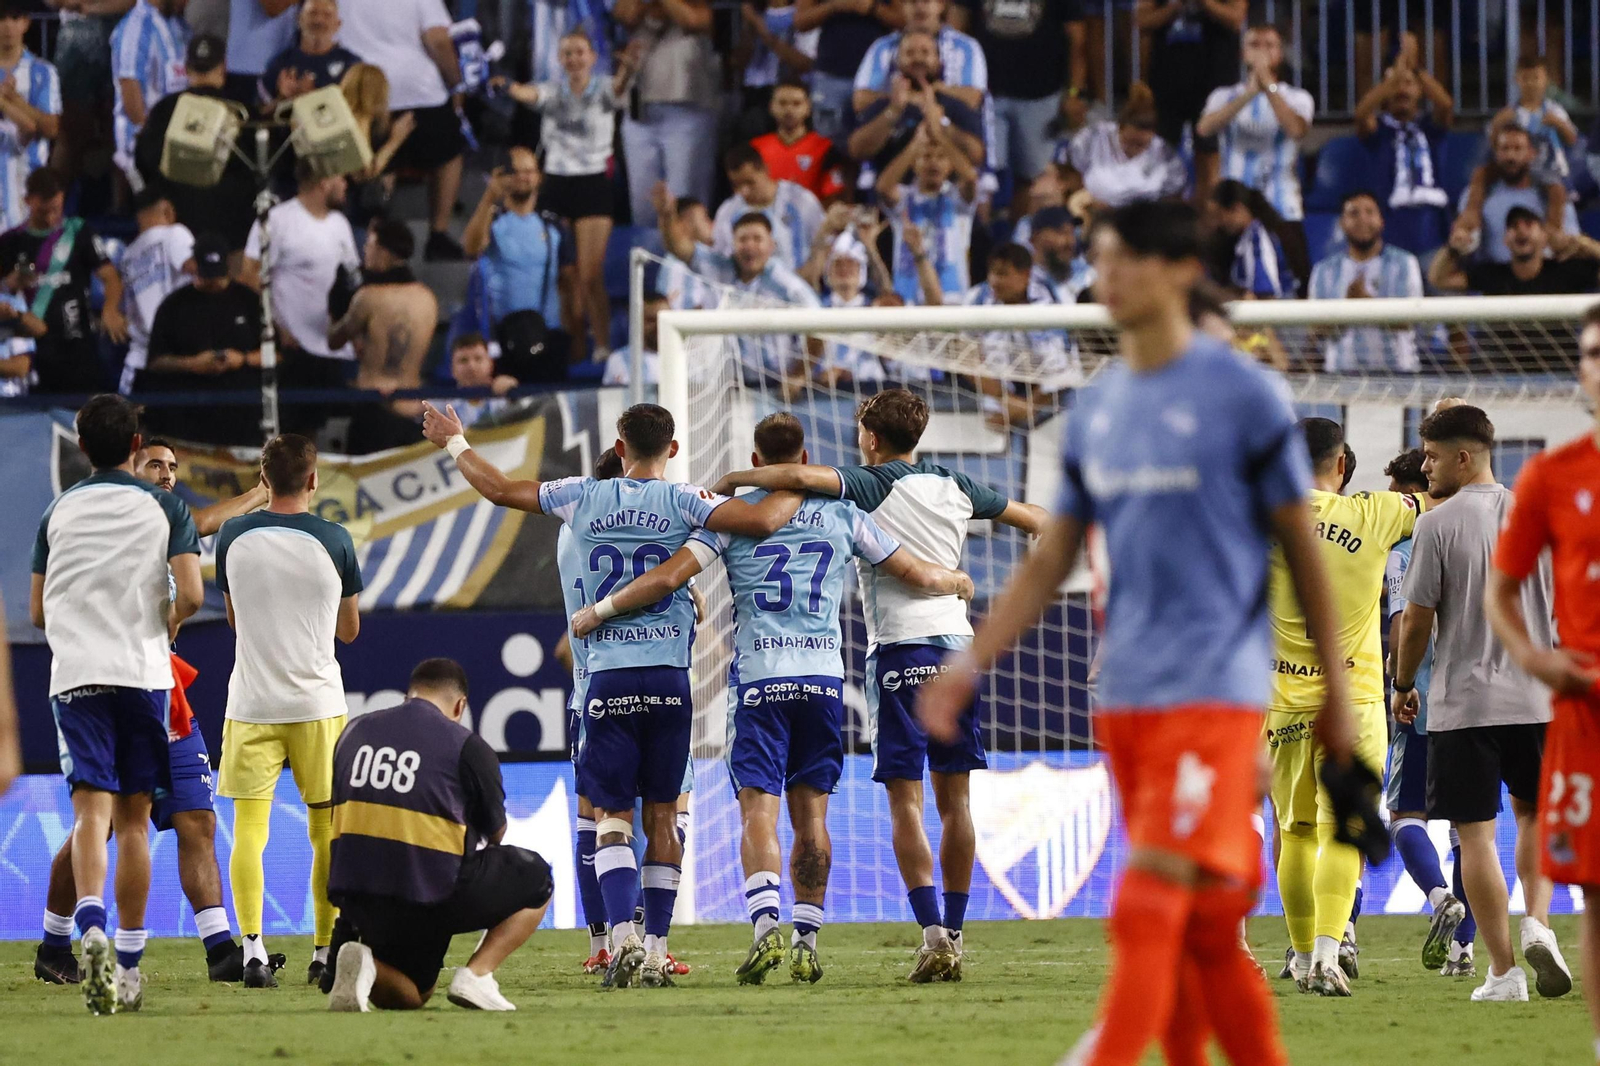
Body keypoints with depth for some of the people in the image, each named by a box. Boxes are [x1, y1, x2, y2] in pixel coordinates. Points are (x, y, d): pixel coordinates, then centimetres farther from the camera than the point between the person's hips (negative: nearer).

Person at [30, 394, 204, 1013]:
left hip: (74, 676, 0)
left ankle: (92, 927, -35)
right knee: (134, 819, 9)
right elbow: (190, 595, -7)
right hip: (143, 672, 0)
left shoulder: (58, 512, 10)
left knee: (91, 810, -10)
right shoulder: (164, 508, 3)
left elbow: (37, 612, 13)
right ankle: (129, 962, 11)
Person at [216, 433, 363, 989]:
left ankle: (252, 945, -14)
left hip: (251, 705, 1)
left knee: (249, 829, 0)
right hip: (317, 703, -1)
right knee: (327, 830, 10)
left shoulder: (233, 537, -1)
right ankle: (325, 953, 11)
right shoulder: (333, 541, -5)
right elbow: (349, 629, 7)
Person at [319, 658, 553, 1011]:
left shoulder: (354, 733, 12)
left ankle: (367, 964, -8)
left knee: (408, 996, 27)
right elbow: (495, 833, 12)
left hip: (357, 901, 5)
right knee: (536, 879, 18)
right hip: (434, 896, -5)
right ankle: (477, 975, 0)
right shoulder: (468, 747, -2)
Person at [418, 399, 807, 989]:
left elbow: (500, 490, 13)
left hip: (608, 678, 0)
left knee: (611, 814, 2)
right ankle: (656, 946, 8)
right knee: (662, 814, 9)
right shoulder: (683, 501, -2)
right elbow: (763, 520, -15)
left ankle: (623, 933, -18)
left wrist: (455, 443, 30)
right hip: (670, 675, 0)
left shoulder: (584, 497, 3)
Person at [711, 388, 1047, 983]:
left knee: (905, 801, -5)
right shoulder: (955, 488, 12)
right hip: (957, 643, 5)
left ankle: (934, 933, -18)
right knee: (954, 800, 9)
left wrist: (734, 480, -6)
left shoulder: (872, 487, -4)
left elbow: (801, 476, -22)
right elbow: (1035, 519, 27)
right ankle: (954, 934, 10)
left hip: (899, 650, -5)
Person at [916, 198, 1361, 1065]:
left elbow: (1301, 547, 1)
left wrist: (1334, 691, 3)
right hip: (1125, 696, 6)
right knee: (1203, 930, 8)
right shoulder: (1097, 409, 13)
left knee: (1151, 909, -16)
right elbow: (1051, 560, 18)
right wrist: (971, 663, 8)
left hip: (1213, 691, -6)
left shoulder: (1242, 394, -4)